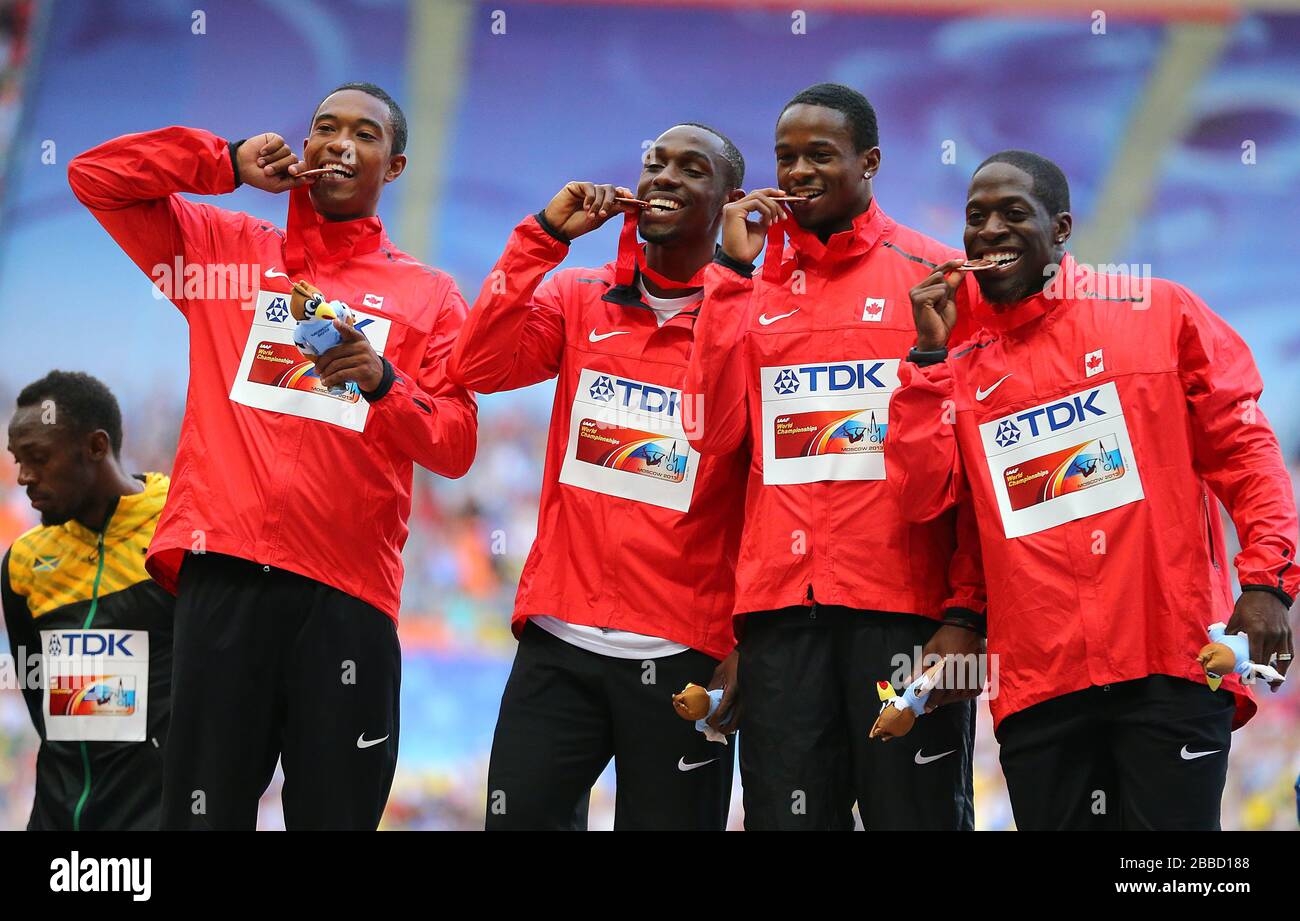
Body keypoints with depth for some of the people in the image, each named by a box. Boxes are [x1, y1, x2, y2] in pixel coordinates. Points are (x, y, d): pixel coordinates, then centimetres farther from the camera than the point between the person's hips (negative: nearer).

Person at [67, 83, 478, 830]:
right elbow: (96, 177, 13)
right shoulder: (226, 249, 16)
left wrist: (384, 384, -12)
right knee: (205, 812, -4)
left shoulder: (429, 296, 14)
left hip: (347, 588, 0)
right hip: (225, 573, 0)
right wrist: (228, 163, 5)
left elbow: (456, 447, 7)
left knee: (337, 815, -2)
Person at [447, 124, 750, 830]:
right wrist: (546, 234, -6)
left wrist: (749, 650, -8)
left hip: (682, 660, -3)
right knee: (517, 819, -2)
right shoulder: (581, 302, 11)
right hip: (557, 643, 3)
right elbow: (477, 368, -5)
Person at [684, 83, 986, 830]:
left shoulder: (935, 276, 3)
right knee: (788, 815, 4)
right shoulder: (753, 286, 14)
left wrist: (967, 613, -9)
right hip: (781, 611, 3)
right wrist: (735, 271, 0)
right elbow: (715, 432, 0)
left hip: (906, 609, -3)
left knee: (916, 811, -3)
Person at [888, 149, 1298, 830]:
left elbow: (1243, 450, 3)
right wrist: (930, 352, 0)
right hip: (1038, 682, 3)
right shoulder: (958, 355, 13)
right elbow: (921, 495, 2)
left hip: (1170, 668, -3)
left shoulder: (1161, 314, 6)